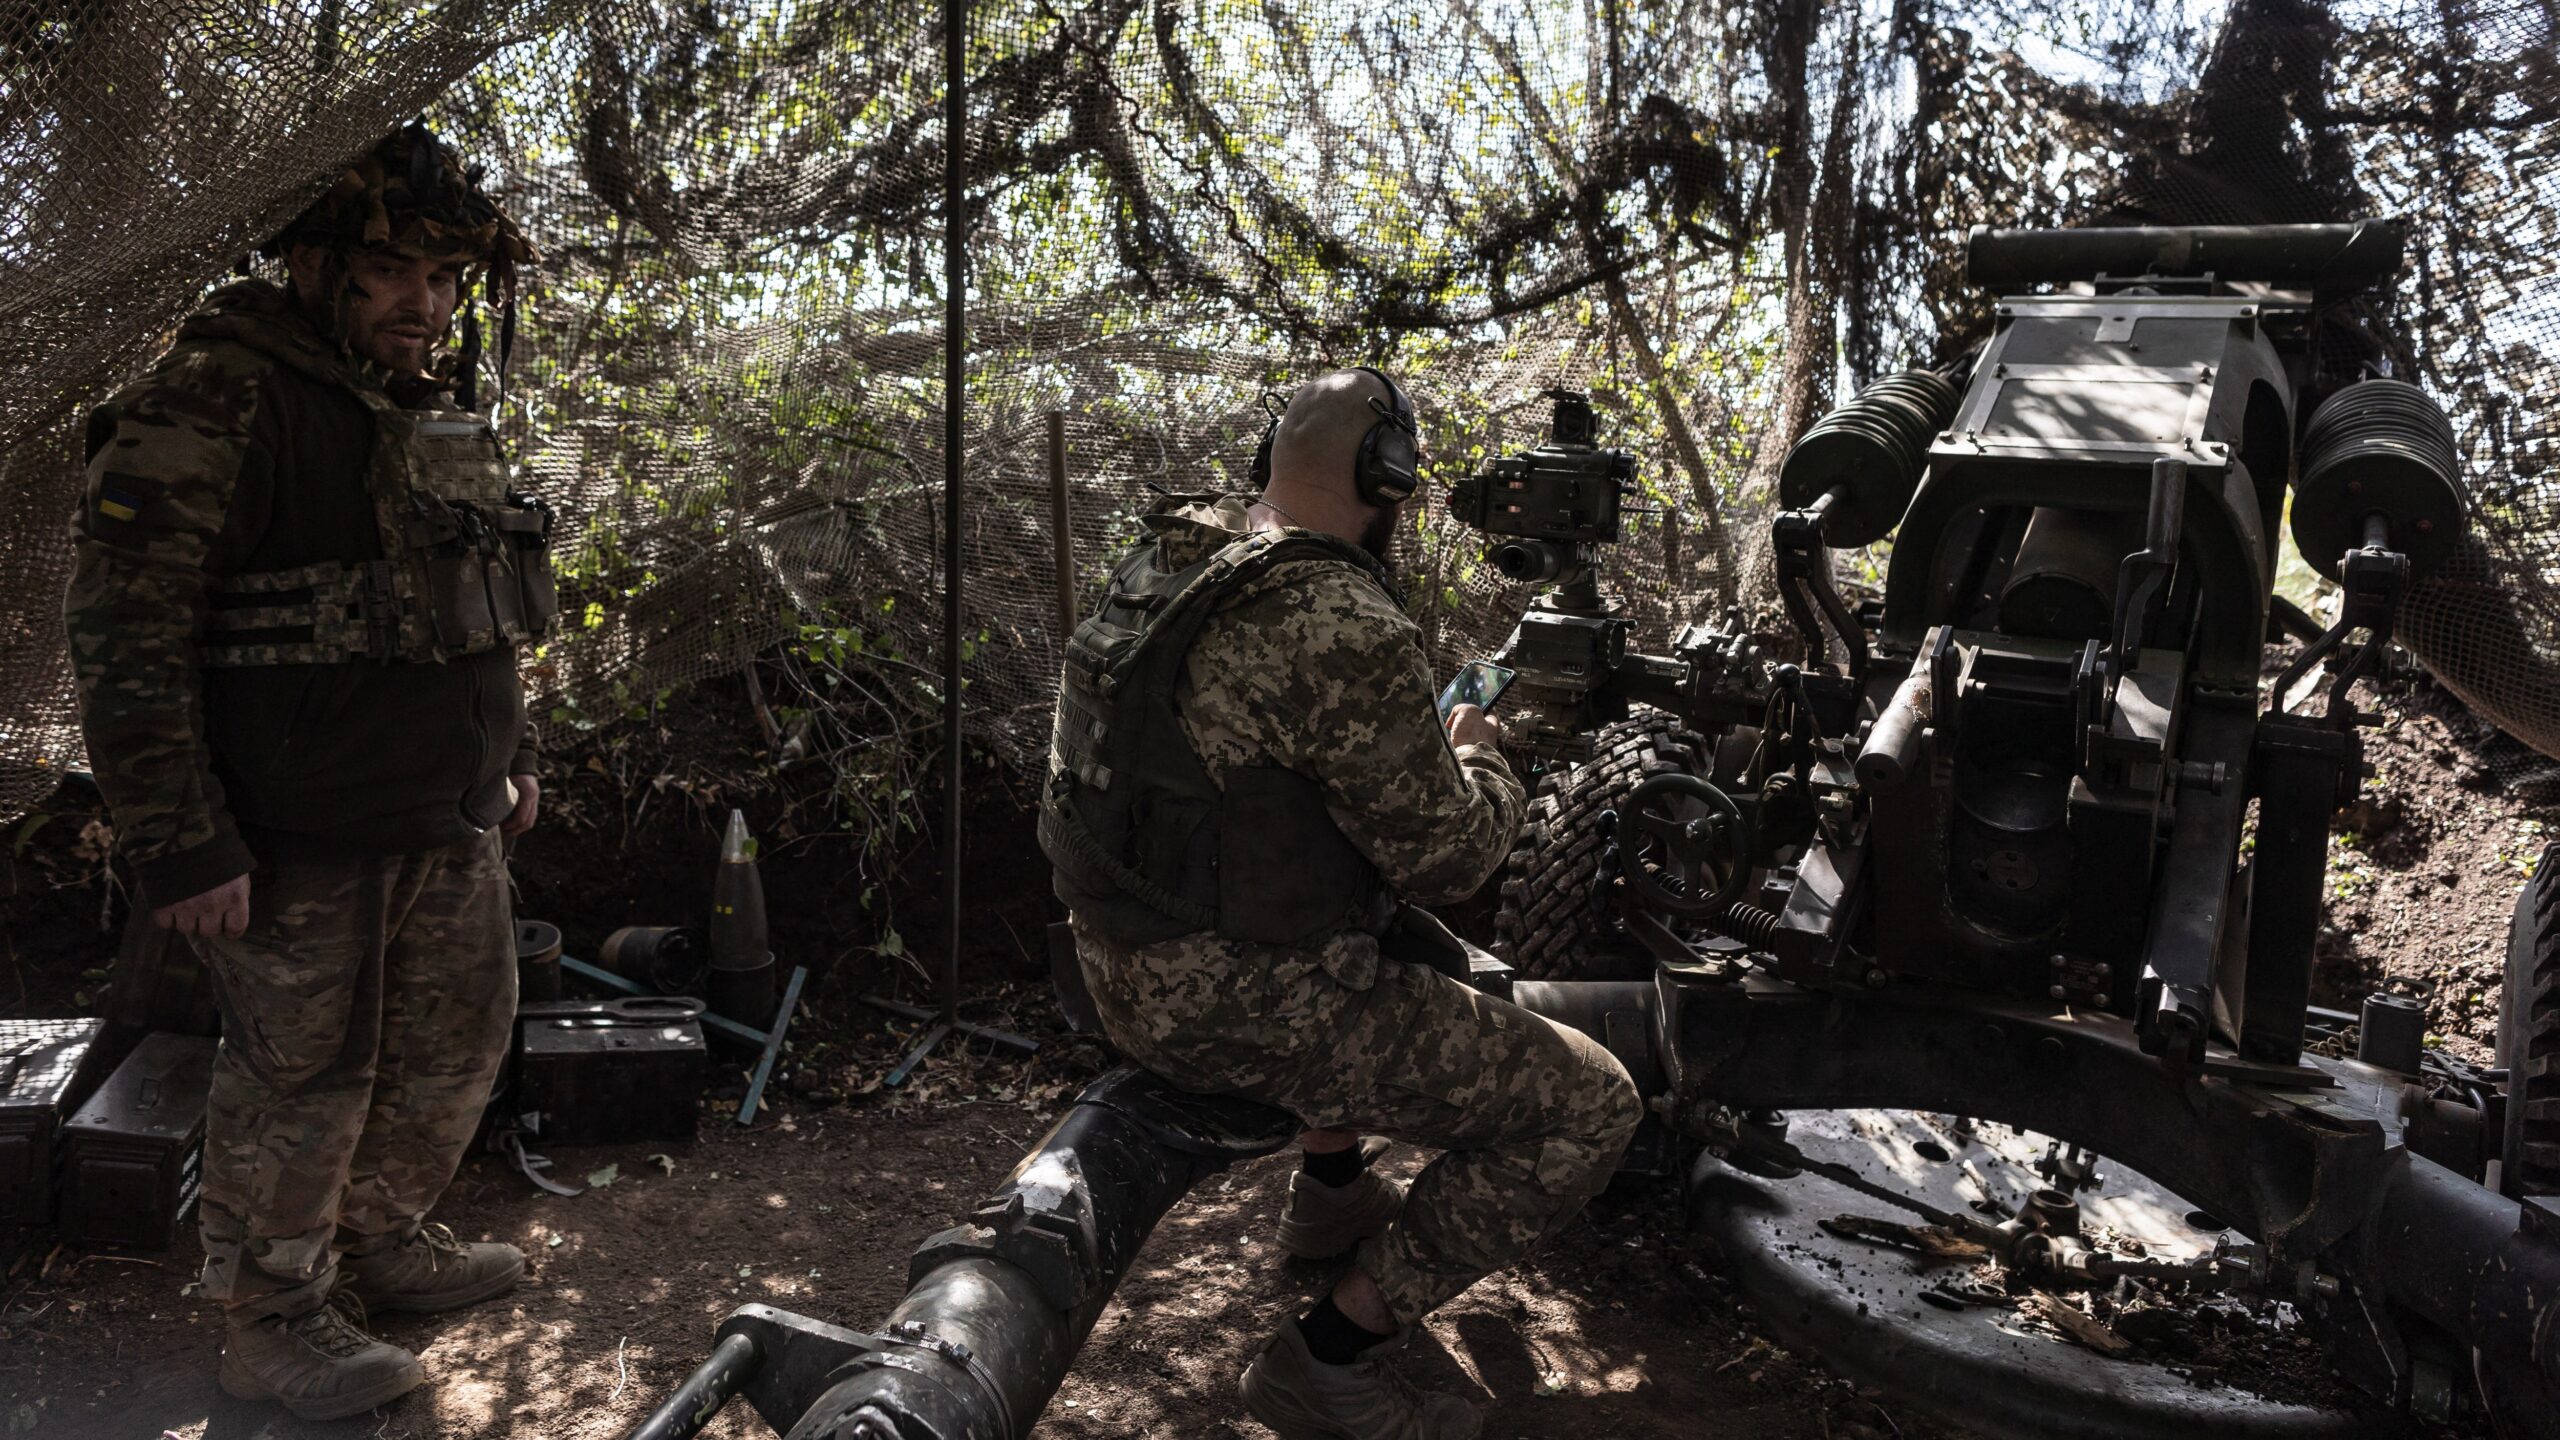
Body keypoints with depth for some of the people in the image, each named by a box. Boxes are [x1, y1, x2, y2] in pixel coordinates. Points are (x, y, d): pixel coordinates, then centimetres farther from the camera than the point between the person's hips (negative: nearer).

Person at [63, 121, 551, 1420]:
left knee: (459, 1039, 19)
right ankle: (274, 1322, 25)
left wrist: (510, 755, 22)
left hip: (449, 825, 8)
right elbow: (122, 633, -18)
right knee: (301, 1082, 5)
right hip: (300, 844, -8)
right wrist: (177, 844, -20)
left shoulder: (444, 414, 11)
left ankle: (382, 1240, 40)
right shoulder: (210, 405, -15)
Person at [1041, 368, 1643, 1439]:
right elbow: (1446, 858, -17)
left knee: (1397, 948, 36)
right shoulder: (1345, 628, -24)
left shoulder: (1164, 560, 4)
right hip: (1239, 1009, -9)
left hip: (1126, 966, 10)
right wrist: (1480, 761, 4)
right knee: (1591, 1107, -2)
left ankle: (1331, 1190, 43)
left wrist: (1419, 740, 22)